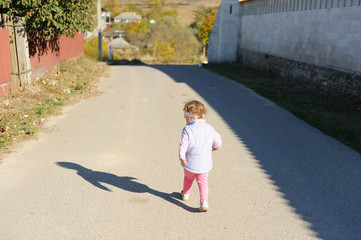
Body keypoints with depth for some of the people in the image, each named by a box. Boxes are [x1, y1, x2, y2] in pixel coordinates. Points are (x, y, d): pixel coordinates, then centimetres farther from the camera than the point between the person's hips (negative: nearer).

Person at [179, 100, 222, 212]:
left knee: (188, 178, 23)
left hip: (190, 163, -2)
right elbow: (217, 140, 7)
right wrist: (216, 147, 26)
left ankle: (185, 194, 45)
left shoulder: (187, 129, -15)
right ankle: (204, 201, -6)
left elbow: (183, 145, -24)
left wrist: (182, 157, -19)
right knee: (203, 182, 12)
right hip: (205, 163, 2)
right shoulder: (209, 128, -2)